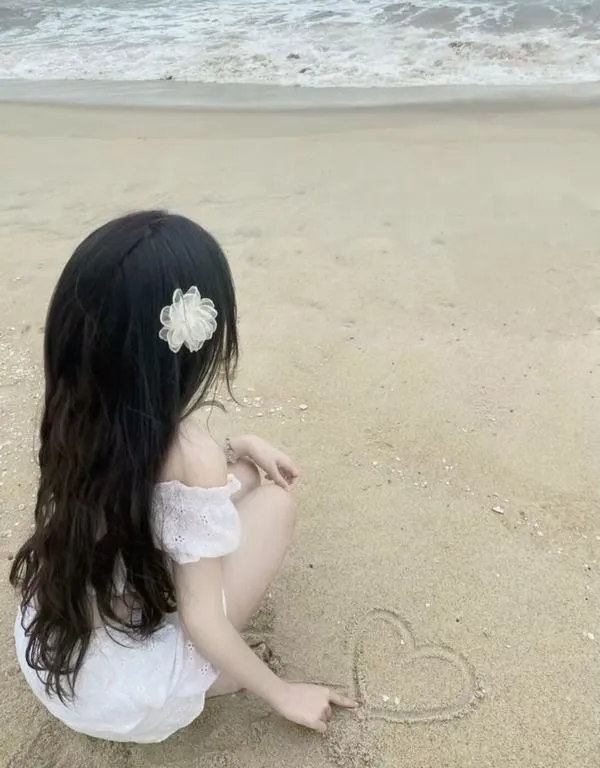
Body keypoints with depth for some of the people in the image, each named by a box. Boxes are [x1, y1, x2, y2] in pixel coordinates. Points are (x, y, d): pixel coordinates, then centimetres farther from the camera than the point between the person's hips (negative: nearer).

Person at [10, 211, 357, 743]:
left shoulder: (76, 412, -11)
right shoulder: (195, 459, -30)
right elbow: (201, 622, -21)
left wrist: (239, 446, 5)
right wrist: (284, 695, -6)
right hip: (127, 704, -6)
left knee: (242, 473, 11)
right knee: (275, 503, 1)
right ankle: (207, 672, 8)